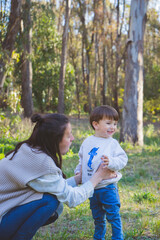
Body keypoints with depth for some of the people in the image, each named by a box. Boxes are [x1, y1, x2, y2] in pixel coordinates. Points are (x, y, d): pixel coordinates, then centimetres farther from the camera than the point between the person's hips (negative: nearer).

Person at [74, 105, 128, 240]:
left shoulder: (112, 143, -6)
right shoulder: (88, 142, 6)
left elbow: (123, 159, -13)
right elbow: (82, 158, 21)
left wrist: (111, 162, -30)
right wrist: (78, 171, 13)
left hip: (107, 187, -4)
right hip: (91, 188, 4)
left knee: (113, 216, -1)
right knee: (98, 218, 18)